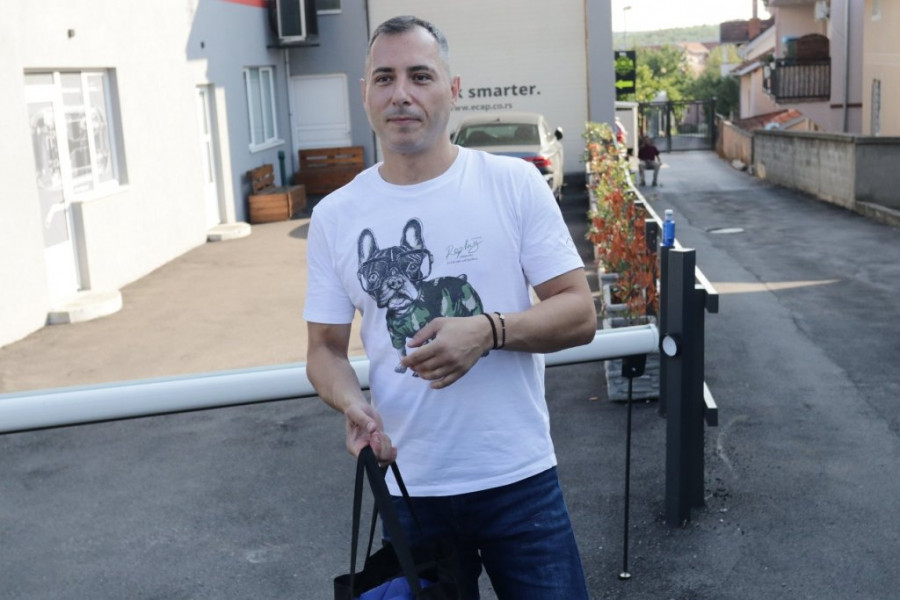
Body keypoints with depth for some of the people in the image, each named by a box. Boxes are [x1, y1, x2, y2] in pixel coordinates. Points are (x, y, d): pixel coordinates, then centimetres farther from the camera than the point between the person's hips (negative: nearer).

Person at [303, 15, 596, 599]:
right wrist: (352, 403, -16)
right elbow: (326, 348, 6)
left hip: (519, 478, -1)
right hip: (407, 487, 2)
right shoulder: (335, 216, 0)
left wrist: (490, 330, -22)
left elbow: (579, 314, -5)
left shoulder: (514, 183, -5)